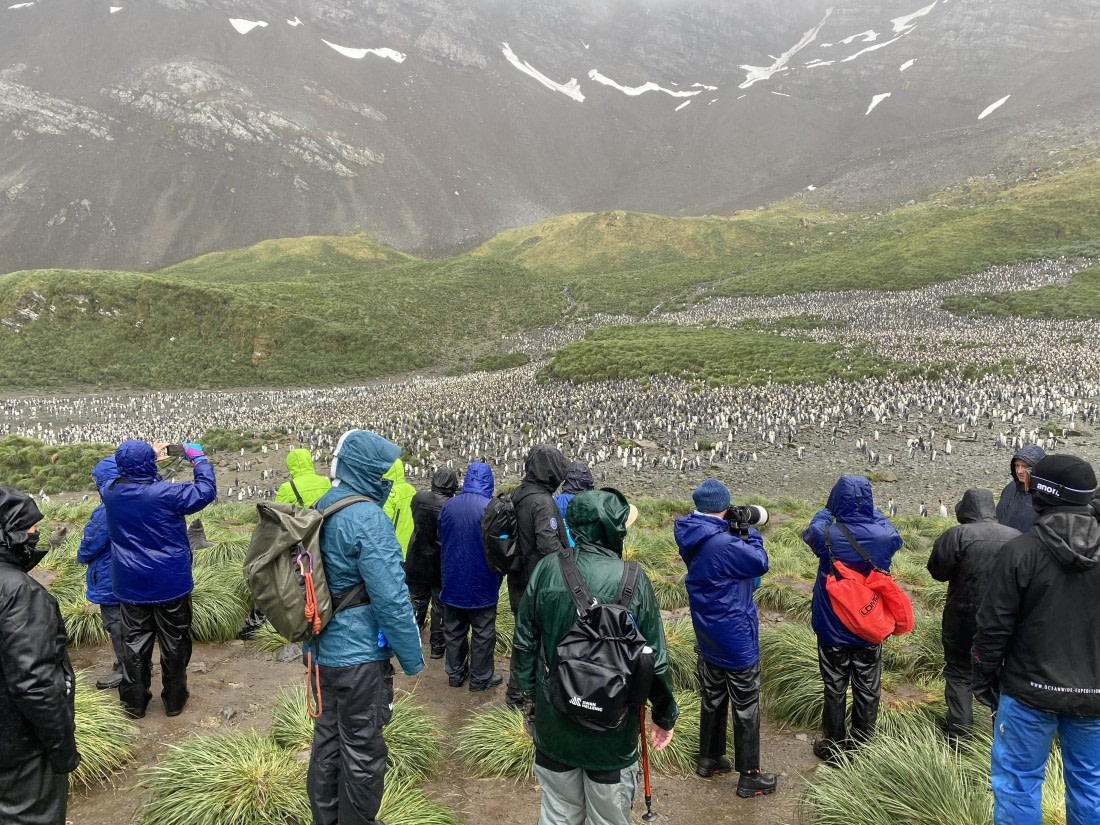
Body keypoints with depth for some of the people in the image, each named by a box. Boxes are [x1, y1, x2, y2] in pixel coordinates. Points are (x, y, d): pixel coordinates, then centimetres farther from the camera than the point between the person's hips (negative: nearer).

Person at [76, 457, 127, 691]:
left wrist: (81, 555, 6)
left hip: (111, 579, -8)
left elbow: (87, 549, -18)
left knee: (115, 624, 7)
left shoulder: (105, 513, -28)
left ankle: (125, 669, 18)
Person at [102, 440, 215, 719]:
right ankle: (174, 701, 24)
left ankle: (134, 703, 26)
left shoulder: (110, 492, -8)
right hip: (170, 583, -4)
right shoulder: (167, 493, -24)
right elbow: (206, 491, -13)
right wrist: (198, 457, -3)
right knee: (174, 643, 12)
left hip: (130, 585, 4)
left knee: (134, 643, 16)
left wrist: (152, 459, 15)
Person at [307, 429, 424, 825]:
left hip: (323, 649, 9)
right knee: (362, 750, 8)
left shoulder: (321, 508, 5)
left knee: (328, 738, 21)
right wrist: (413, 658, -14)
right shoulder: (368, 518, -23)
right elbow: (391, 598, -25)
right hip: (360, 655, -9)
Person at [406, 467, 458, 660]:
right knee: (440, 606, 11)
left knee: (417, 602, 18)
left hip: (417, 562, 3)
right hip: (441, 565, -3)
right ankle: (437, 646, 19)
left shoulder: (418, 498, -9)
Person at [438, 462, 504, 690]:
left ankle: (455, 673, 25)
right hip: (482, 583, -4)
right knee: (482, 632, 7)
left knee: (454, 630, 16)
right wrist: (498, 577, 8)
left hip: (453, 580, 5)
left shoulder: (448, 506, -1)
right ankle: (481, 678, 15)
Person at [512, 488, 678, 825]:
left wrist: (528, 695, 14)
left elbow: (524, 643, -2)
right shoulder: (632, 581, -18)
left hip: (553, 723, 3)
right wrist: (665, 715, 5)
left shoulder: (546, 569, -11)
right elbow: (655, 659, -11)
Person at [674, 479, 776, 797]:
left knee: (712, 698, 22)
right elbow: (760, 563, -18)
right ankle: (749, 776, 18)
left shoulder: (691, 538, -3)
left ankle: (709, 758, 35)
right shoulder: (723, 543, -30)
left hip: (708, 635, 8)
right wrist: (750, 533, -4)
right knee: (746, 706, 7)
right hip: (736, 636, -8)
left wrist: (737, 535, -4)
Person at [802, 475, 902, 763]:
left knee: (835, 688, 13)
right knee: (868, 689, 16)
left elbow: (810, 532, 4)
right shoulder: (883, 535, -16)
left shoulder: (826, 534, -21)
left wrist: (828, 509, 18)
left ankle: (834, 748, 25)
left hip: (833, 627, -1)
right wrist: (871, 511, 20)